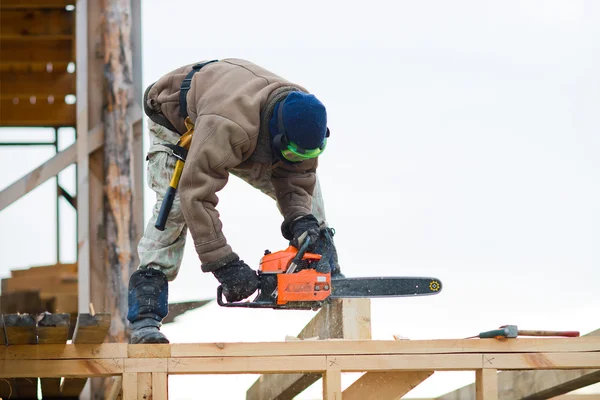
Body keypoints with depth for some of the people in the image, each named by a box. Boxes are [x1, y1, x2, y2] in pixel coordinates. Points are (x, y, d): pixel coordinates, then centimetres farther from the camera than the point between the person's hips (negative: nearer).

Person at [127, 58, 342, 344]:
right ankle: (144, 318, -29)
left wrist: (301, 220, -38)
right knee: (174, 205, -27)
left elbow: (296, 178, -18)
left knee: (307, 183, 1)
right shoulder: (230, 126, -50)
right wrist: (223, 264, -48)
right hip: (177, 121, -7)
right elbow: (196, 194, -49)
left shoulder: (302, 119, -29)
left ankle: (329, 280, 10)